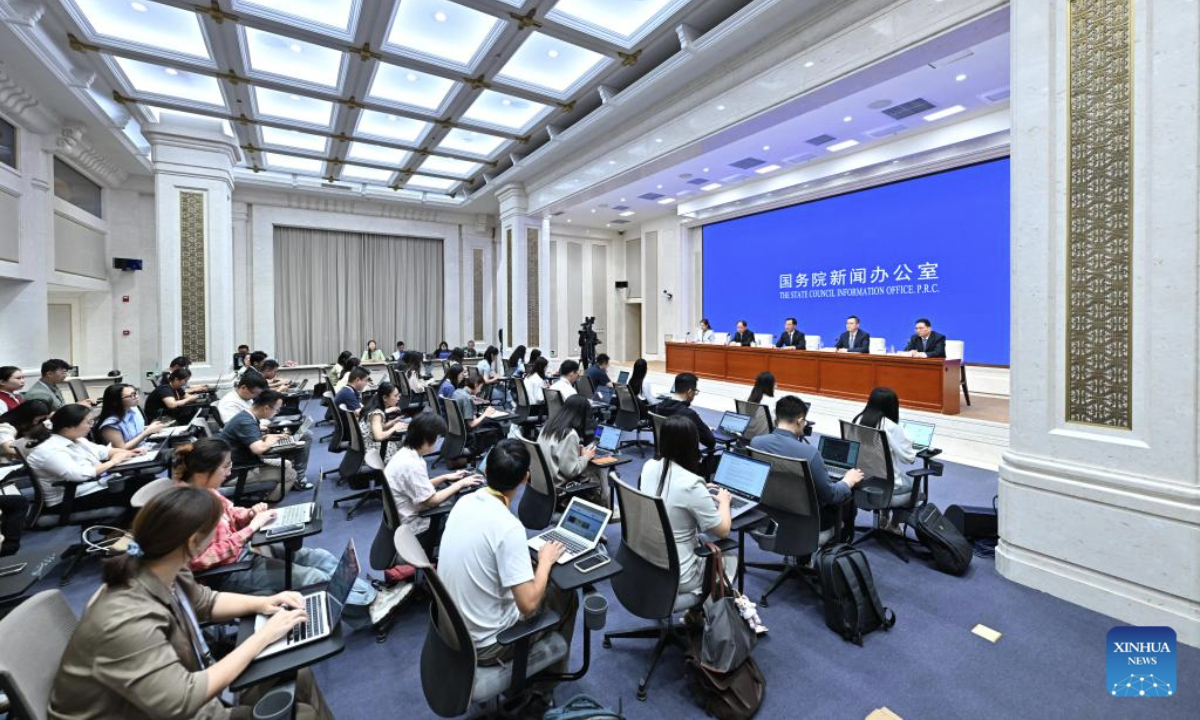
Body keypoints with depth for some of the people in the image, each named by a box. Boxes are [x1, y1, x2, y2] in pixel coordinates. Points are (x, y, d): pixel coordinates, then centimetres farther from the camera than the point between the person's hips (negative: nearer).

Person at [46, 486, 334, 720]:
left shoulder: (165, 573, -10)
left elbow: (205, 601, 11)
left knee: (298, 676, 6)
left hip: (182, 686, 8)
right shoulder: (127, 620, -36)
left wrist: (261, 603, -5)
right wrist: (262, 637, -26)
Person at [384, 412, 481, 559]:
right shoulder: (411, 464, -29)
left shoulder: (404, 454, 1)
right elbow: (431, 501, -22)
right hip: (414, 530, -9)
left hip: (403, 521, 9)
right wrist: (461, 483, -13)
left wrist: (445, 477, 7)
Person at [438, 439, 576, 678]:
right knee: (565, 596, 12)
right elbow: (528, 605, -26)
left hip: (451, 627, 7)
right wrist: (546, 560, -11)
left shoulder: (464, 502, -7)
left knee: (526, 576, 25)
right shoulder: (508, 527, -29)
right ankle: (550, 675, 33)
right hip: (484, 645, -6)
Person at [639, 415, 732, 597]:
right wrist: (723, 501, 5)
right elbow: (723, 530, -12)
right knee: (730, 558, 20)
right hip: (674, 577, -6)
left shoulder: (649, 467, -7)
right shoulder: (691, 484, -27)